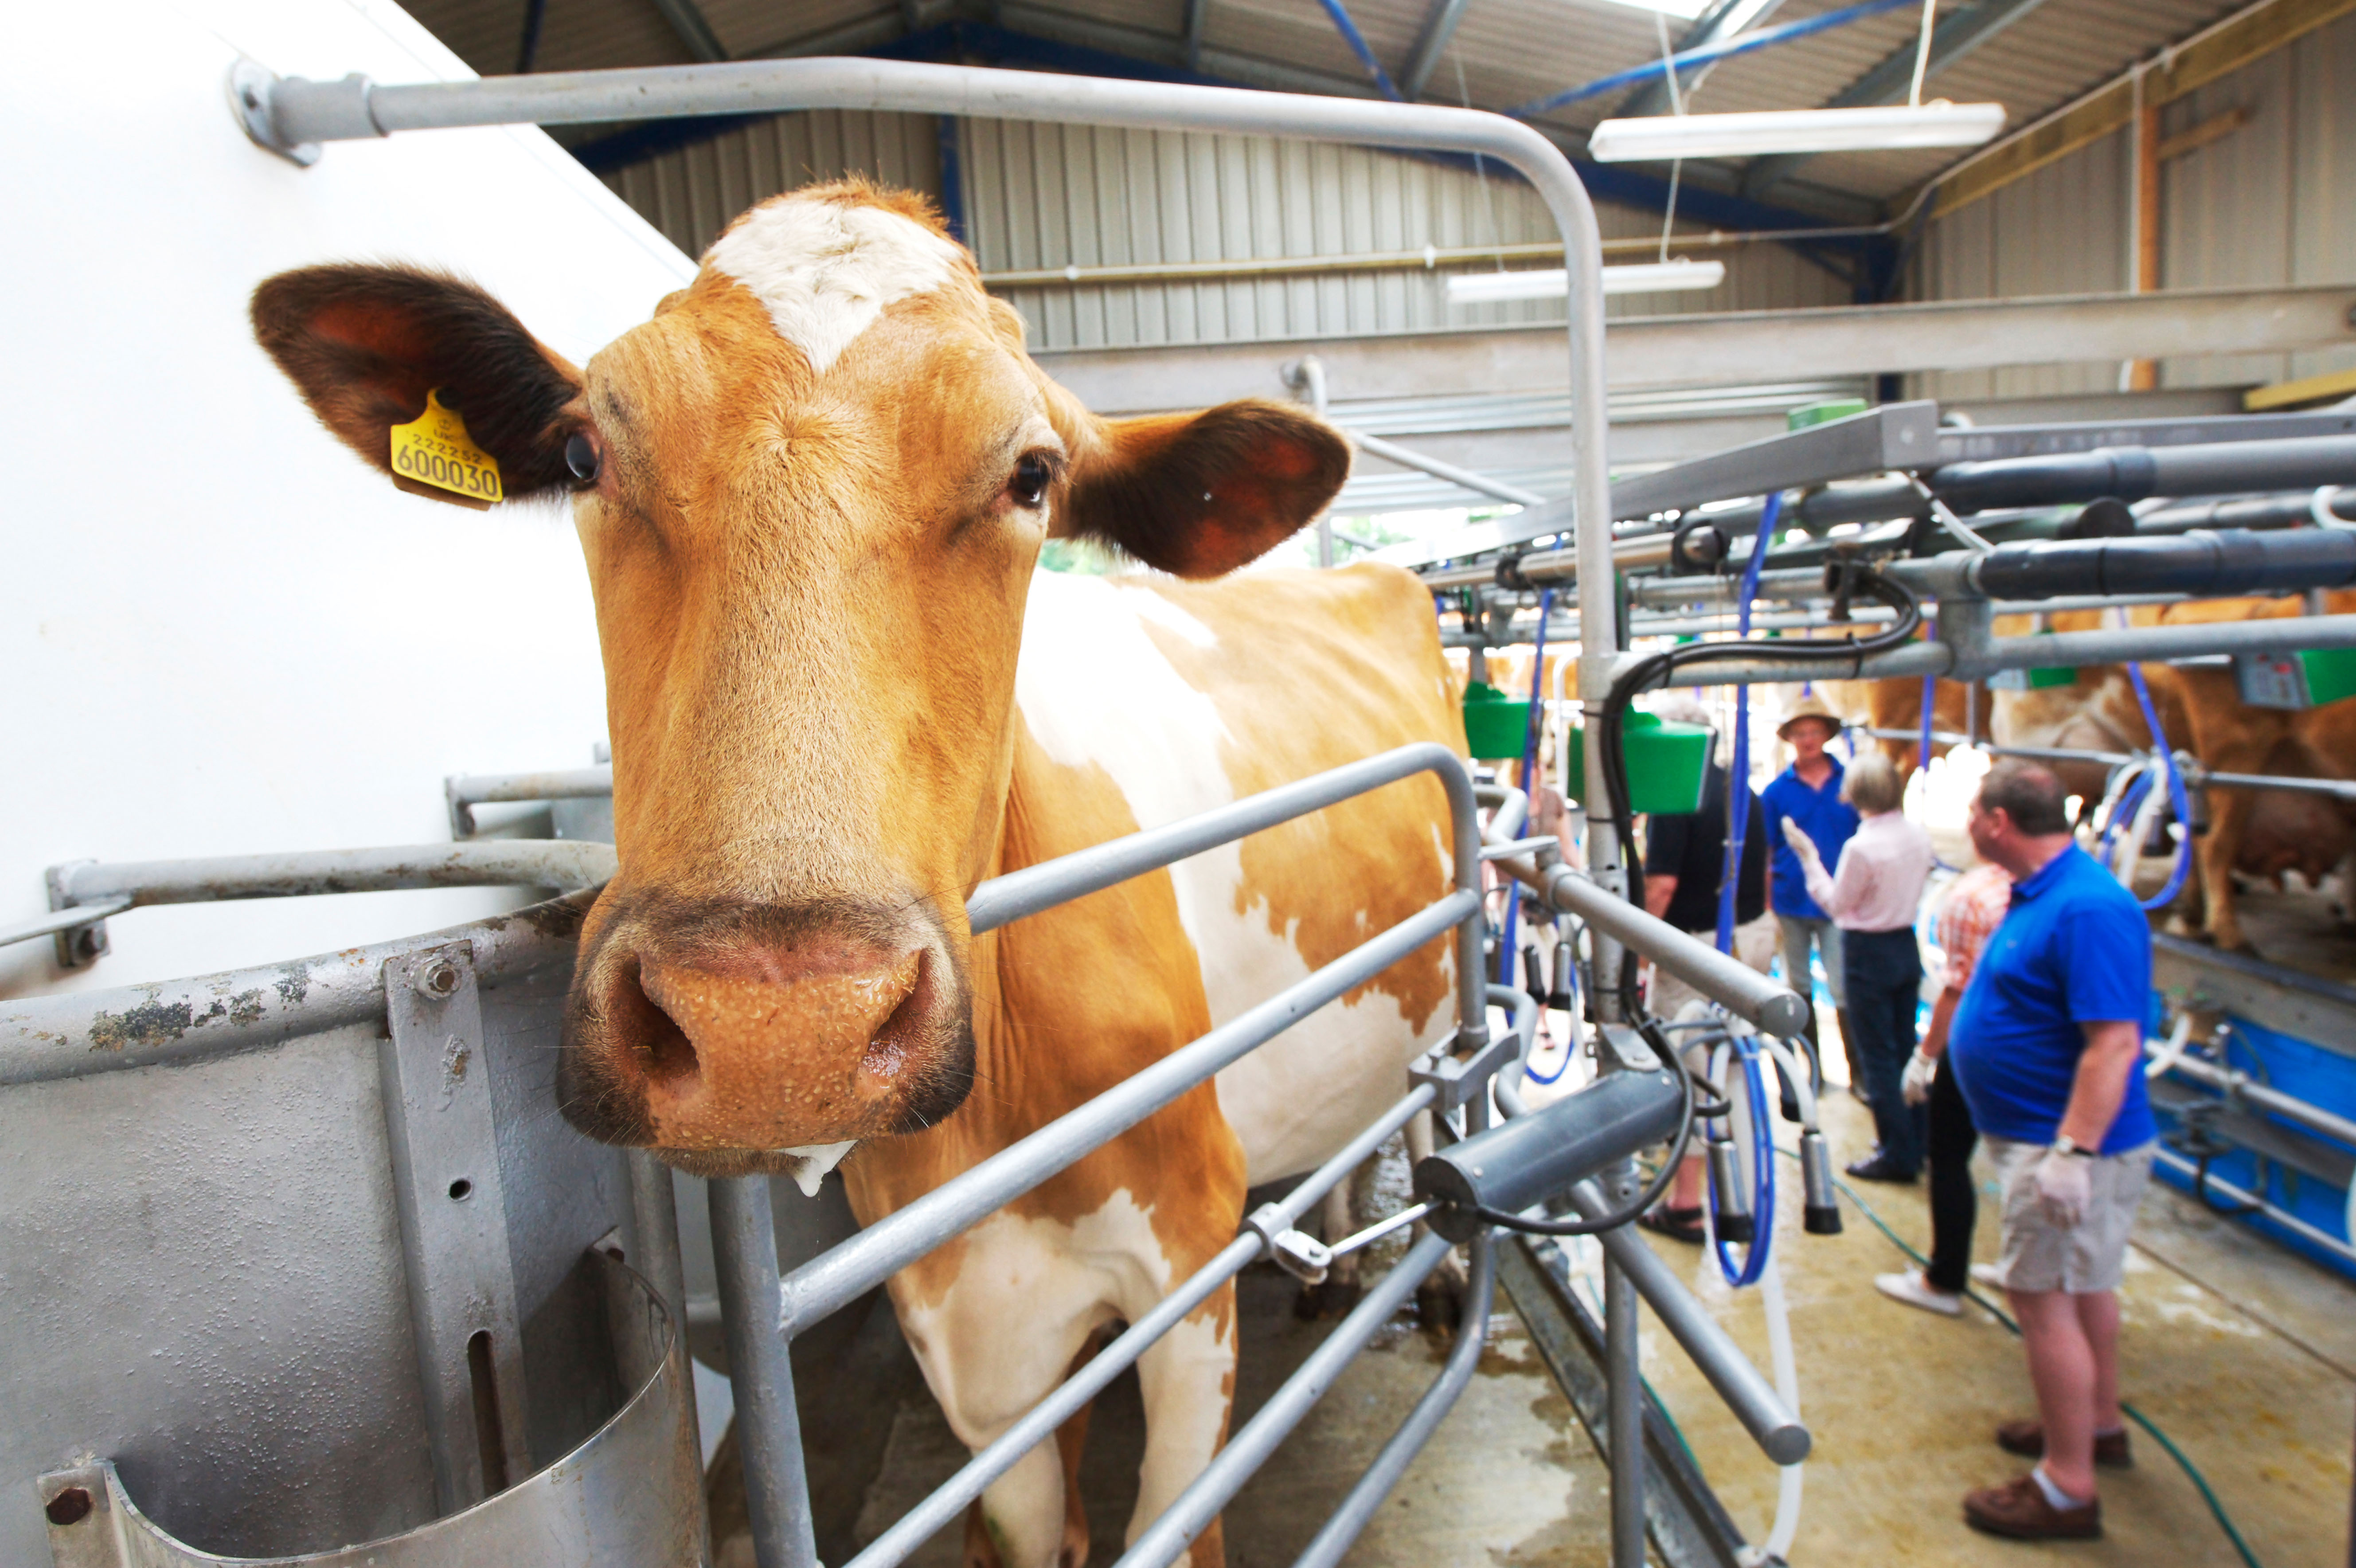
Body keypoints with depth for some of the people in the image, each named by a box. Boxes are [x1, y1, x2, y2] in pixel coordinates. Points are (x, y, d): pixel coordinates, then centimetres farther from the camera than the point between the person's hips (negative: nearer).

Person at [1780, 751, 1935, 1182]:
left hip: (1868, 953, -7)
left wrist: (1807, 855, -9)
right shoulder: (1919, 835, -1)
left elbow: (1835, 904, -12)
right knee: (1905, 1047, 19)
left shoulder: (1861, 846, -23)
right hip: (1907, 947, 7)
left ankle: (1897, 1155, 11)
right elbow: (1914, 885, 11)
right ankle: (1916, 1142, 29)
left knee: (1877, 1055, 4)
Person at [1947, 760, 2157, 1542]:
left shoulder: (2087, 909, -25)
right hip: (2050, 1137, 10)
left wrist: (2073, 1153, -30)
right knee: (2085, 1285, 23)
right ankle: (2098, 1425, 40)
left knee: (2044, 1300, -2)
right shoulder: (2040, 893, 7)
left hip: (2065, 1145, -10)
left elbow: (2114, 1044, -29)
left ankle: (2067, 1489, 9)